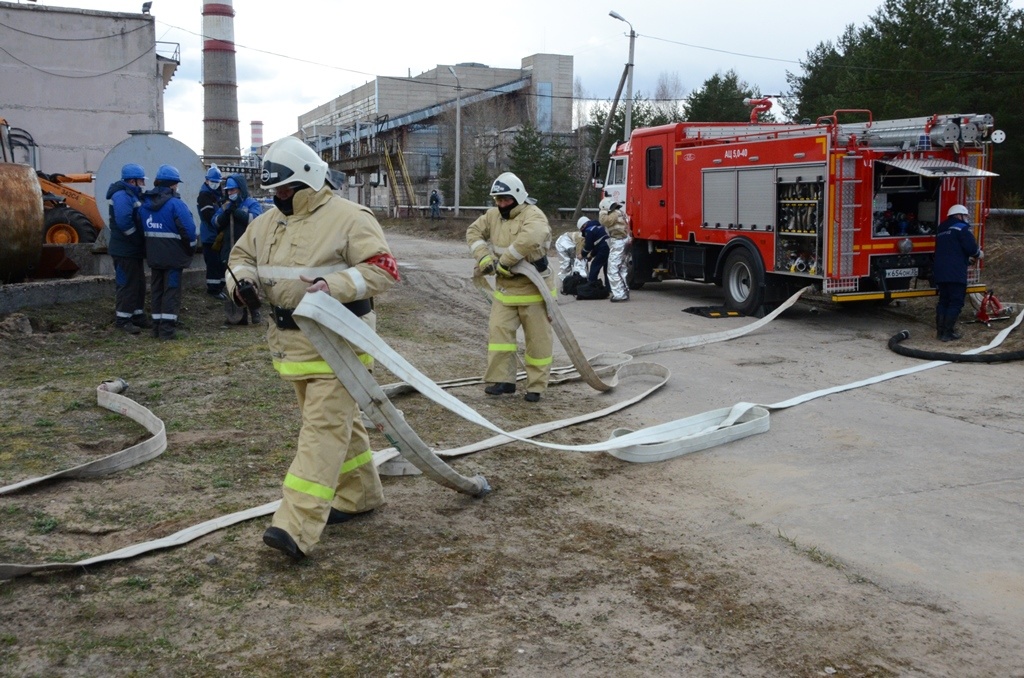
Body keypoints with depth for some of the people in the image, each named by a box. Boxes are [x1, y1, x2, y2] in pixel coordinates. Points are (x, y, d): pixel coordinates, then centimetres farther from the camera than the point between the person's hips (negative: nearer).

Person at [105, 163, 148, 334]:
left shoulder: (133, 195, 16)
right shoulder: (122, 196, -18)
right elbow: (124, 221, -30)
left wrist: (141, 243, 10)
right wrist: (138, 238, -19)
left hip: (134, 250, 10)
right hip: (125, 250, -10)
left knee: (139, 283, 15)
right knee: (127, 284, -6)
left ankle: (137, 315, 24)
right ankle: (123, 319, 0)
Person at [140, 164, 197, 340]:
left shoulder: (145, 204, 7)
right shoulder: (176, 204, -15)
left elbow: (142, 229, 10)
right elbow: (188, 229, -18)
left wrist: (150, 248, 14)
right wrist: (191, 248, -4)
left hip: (153, 255, 6)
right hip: (173, 256, -6)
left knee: (157, 289, 14)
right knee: (171, 291, -1)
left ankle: (157, 326, 18)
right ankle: (167, 329, -3)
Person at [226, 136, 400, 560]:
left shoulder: (348, 218, -12)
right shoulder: (267, 222, 11)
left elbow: (383, 269, -18)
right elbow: (241, 256, 22)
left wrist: (335, 285, -32)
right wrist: (241, 278, -2)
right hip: (292, 341, 8)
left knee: (324, 428, -12)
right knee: (338, 422, 19)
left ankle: (297, 529, -17)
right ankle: (361, 494, 35)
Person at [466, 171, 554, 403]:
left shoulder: (532, 215, -18)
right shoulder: (493, 215, 6)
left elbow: (530, 239, -37)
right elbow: (474, 232, 12)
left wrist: (504, 261, -30)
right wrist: (484, 256, -7)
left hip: (533, 288, -6)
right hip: (504, 287, 6)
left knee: (537, 338, 3)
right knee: (498, 330, 0)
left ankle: (536, 386, 13)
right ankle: (502, 379, 9)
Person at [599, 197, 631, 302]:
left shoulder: (615, 214, -15)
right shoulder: (621, 213, 16)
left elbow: (604, 221, -26)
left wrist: (603, 212, -12)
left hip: (617, 243, -11)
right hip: (623, 241, 11)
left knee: (613, 270, -11)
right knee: (622, 269, 18)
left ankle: (619, 294, -15)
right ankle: (624, 292, 24)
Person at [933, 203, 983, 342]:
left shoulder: (941, 229, 23)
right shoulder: (962, 227, -4)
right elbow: (971, 247, -13)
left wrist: (967, 260, 29)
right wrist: (978, 254, 8)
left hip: (939, 272, 8)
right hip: (955, 273, -8)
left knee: (943, 300, 14)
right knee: (956, 302, -3)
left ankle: (940, 331, 14)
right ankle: (948, 333, -5)